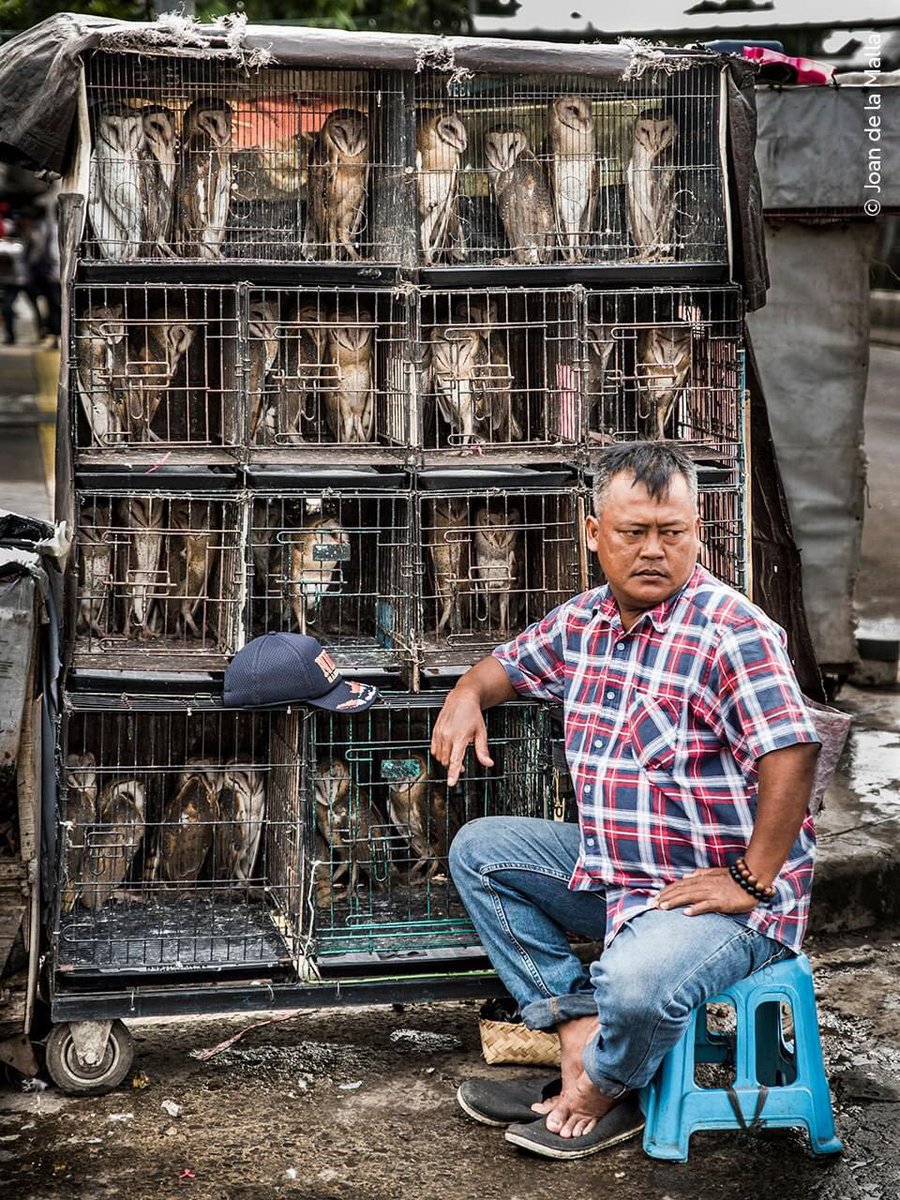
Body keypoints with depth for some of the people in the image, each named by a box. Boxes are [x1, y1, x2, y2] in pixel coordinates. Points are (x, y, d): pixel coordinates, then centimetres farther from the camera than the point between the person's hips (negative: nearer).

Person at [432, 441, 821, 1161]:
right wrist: (467, 696, 2)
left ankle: (602, 1093, 4)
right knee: (479, 850, 9)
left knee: (636, 982, -35)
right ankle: (581, 1040, -2)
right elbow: (510, 665, 25)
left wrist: (751, 882, -26)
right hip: (611, 868, 9)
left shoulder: (731, 631, -19)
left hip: (719, 894, -8)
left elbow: (793, 752, -28)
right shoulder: (583, 622, 6)